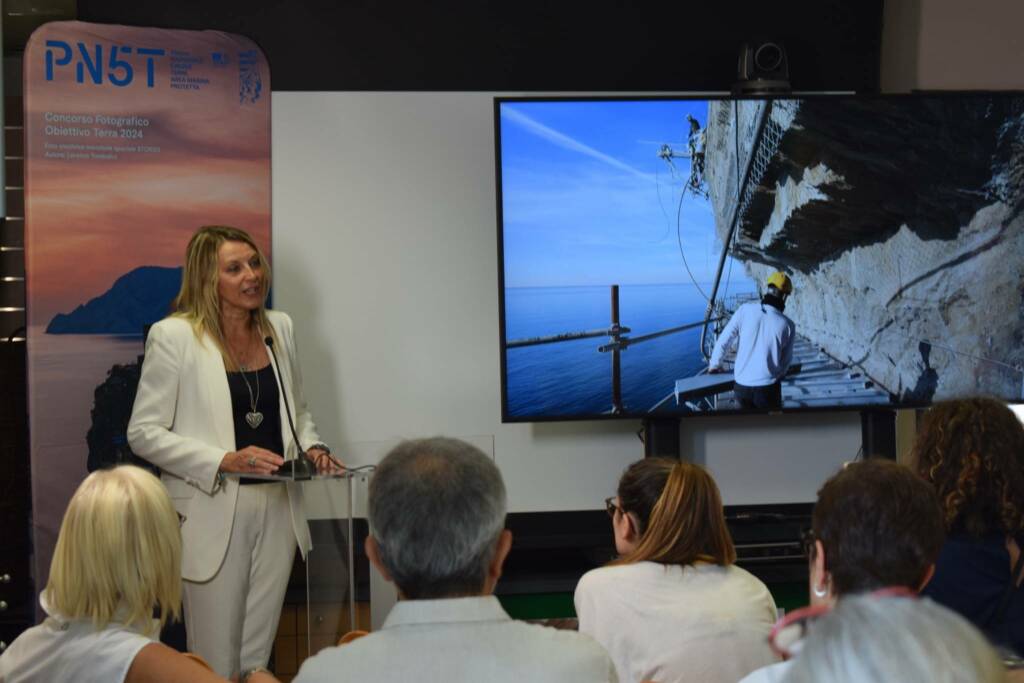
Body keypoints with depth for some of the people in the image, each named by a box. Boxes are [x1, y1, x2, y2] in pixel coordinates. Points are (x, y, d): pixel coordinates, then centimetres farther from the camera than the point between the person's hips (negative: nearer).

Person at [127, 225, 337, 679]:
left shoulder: (279, 327, 8)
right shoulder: (174, 335, -8)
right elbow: (143, 432, -9)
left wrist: (312, 446, -2)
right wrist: (224, 461, -20)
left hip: (278, 509, 5)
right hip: (214, 511, -5)